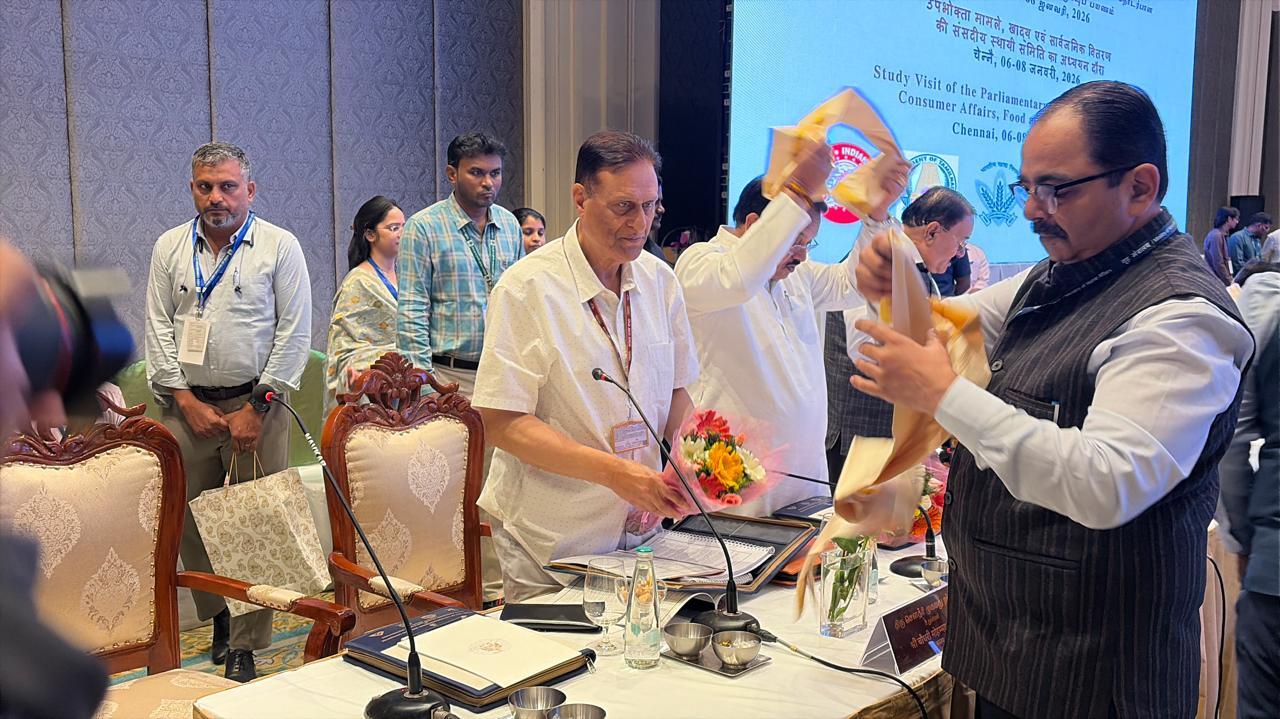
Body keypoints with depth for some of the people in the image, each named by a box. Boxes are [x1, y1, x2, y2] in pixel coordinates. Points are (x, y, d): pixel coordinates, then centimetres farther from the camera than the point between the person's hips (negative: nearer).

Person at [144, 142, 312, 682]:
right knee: (189, 521, 5)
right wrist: (187, 401, -4)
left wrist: (256, 408, -8)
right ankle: (217, 618, 25)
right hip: (186, 404, 3)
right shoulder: (170, 248, 10)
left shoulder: (280, 246, 0)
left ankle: (245, 647, 7)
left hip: (256, 402, -3)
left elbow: (294, 332, -4)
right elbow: (158, 329, 7)